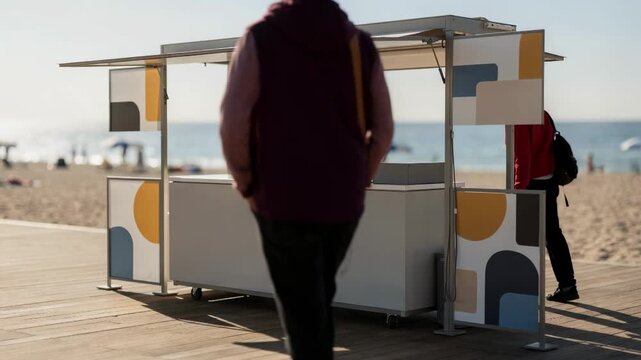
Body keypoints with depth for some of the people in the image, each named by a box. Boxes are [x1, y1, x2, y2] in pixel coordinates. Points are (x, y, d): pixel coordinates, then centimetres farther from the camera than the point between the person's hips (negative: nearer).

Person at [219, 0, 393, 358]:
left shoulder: (261, 38, -6)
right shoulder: (361, 44, 3)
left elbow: (233, 122, -14)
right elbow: (384, 128, 3)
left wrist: (246, 184, -1)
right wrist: (358, 182, 14)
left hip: (284, 200, -4)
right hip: (343, 200, 4)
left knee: (303, 309, 5)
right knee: (319, 296, 24)